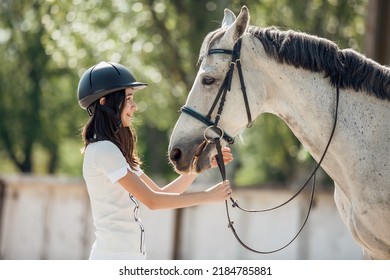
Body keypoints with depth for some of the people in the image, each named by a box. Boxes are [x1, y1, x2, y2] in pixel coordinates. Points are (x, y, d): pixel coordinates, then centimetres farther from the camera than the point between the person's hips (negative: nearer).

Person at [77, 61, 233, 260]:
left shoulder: (112, 149, 17)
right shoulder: (103, 150, -14)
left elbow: (160, 193, 15)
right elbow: (151, 200, -18)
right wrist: (207, 196, -13)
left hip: (130, 253, 10)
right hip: (115, 254, -10)